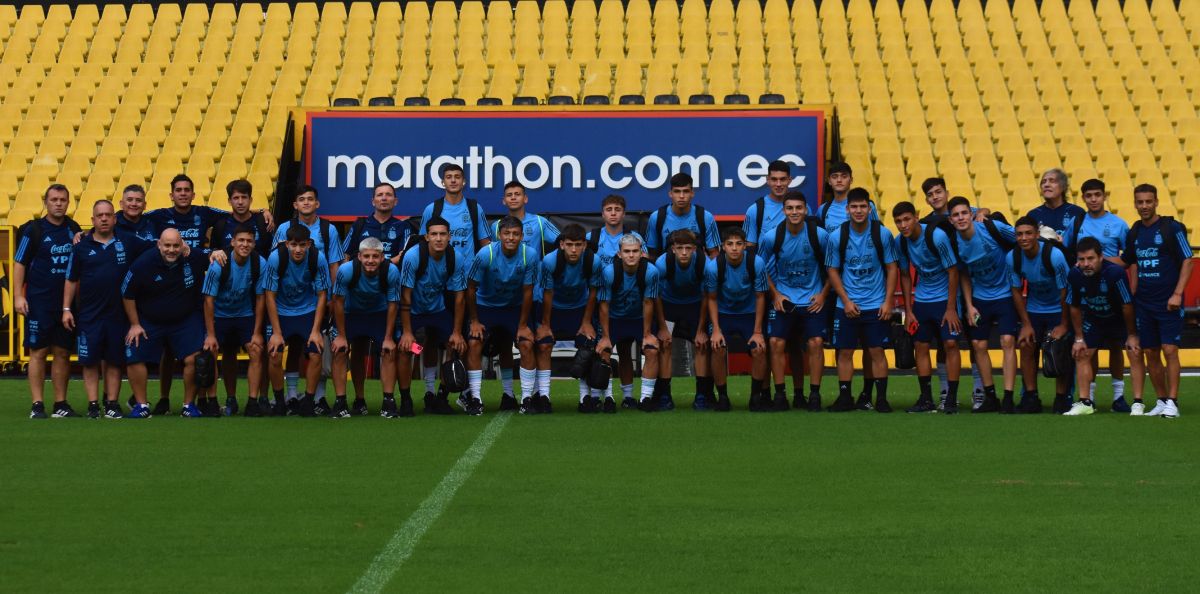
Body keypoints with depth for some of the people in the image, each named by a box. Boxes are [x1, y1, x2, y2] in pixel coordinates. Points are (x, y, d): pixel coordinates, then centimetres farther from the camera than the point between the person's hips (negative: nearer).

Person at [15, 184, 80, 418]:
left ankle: (61, 403, 12)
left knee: (62, 353, 6)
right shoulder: (33, 230, -4)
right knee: (39, 352, -3)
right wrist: (18, 296, -11)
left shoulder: (73, 229, 9)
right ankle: (37, 405, -1)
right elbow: (19, 263, -4)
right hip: (39, 302, -4)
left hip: (66, 301, 4)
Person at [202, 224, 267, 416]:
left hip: (246, 315, 2)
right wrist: (210, 334, -17)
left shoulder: (260, 264, -17)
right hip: (220, 315, -1)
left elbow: (259, 299, -7)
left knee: (256, 351, -12)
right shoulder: (219, 265, -24)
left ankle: (253, 402, -8)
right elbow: (209, 300, -17)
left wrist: (257, 333, -7)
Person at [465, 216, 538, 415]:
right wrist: (474, 321, -8)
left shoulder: (530, 256, -20)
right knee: (474, 343, -17)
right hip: (485, 306, -1)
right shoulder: (486, 254, -24)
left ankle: (527, 398, -4)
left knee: (527, 344, -14)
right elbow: (471, 288, -12)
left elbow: (527, 292, -10)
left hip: (515, 307, 1)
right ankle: (474, 398, -8)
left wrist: (523, 325, -7)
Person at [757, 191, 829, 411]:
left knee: (815, 343, -11)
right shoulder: (771, 237, -10)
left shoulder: (820, 235, -11)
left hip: (813, 300, -1)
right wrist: (775, 294, -1)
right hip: (783, 299, 1)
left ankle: (814, 394, -2)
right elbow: (763, 268, 6)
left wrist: (823, 294, -2)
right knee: (776, 343, -10)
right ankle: (780, 394, -1)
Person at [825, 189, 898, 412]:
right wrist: (846, 301, -5)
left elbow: (891, 268, 1)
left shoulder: (882, 234, -5)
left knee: (876, 351, -2)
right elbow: (833, 271, 3)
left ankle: (881, 398, 3)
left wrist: (887, 302, -5)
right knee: (845, 351, 2)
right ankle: (844, 397, 9)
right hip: (846, 306, 1)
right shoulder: (837, 236, -4)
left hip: (876, 306, -1)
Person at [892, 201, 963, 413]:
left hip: (945, 299, -5)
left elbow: (953, 271, -16)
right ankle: (926, 399, 10)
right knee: (921, 346, 4)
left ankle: (951, 399, -6)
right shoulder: (901, 242, -6)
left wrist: (951, 308, -16)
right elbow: (905, 276, 6)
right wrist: (908, 311, 3)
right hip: (921, 300, 5)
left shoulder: (937, 236, -23)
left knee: (950, 344, -10)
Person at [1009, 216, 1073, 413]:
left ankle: (1061, 398, 1)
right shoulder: (1013, 257, -13)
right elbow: (1017, 291, -2)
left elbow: (1065, 291, -18)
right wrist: (1026, 324, -4)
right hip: (1033, 310, 4)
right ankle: (1030, 397, 6)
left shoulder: (1054, 255, -26)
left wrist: (1064, 325, -14)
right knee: (1026, 346, -3)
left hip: (1057, 310, -4)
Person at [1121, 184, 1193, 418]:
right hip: (1144, 303, 5)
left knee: (1170, 351, -9)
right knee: (1150, 354, 6)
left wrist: (1177, 294, -15)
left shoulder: (1172, 228, -7)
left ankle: (1172, 402, -5)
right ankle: (1161, 401, 16)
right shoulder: (1134, 232, 10)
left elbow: (1187, 261, -7)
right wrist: (1131, 297, 13)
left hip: (1168, 303, -5)